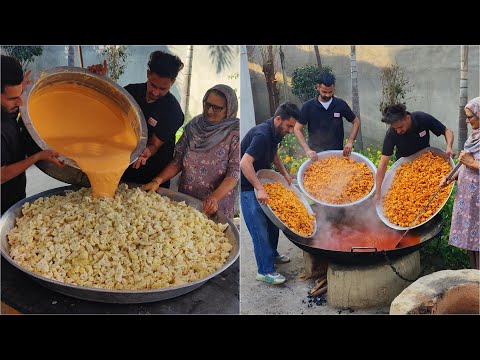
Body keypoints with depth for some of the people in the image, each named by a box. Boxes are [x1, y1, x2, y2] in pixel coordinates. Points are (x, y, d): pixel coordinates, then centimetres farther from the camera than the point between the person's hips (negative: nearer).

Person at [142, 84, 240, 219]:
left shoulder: (235, 133, -10)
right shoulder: (194, 126, 2)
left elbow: (235, 172, -16)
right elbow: (177, 161, 1)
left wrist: (215, 197, -29)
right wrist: (157, 181, -13)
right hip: (184, 200, 4)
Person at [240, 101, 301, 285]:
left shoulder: (275, 133, 2)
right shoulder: (262, 135, -28)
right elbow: (245, 163, -37)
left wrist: (284, 173, 12)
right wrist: (260, 189, -40)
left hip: (261, 181, 9)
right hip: (246, 185, -9)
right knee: (259, 226, -7)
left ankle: (272, 254, 35)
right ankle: (265, 270, 1)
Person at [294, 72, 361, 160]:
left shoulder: (341, 104, -5)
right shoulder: (308, 106, -8)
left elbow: (356, 122, 6)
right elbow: (297, 129, -8)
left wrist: (350, 142, -8)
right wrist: (307, 150, -19)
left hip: (337, 152, 1)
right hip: (316, 154, -1)